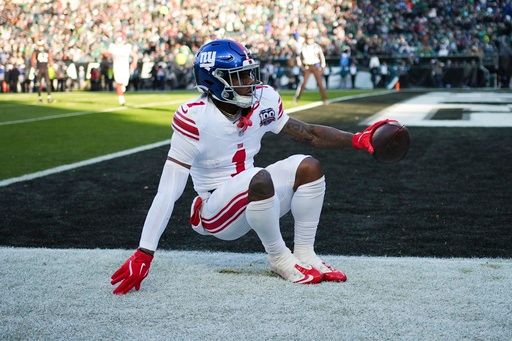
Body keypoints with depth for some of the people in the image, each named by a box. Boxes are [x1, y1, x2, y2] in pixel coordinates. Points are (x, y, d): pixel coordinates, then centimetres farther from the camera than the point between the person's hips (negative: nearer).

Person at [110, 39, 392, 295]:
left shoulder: (264, 100, -5)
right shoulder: (194, 118, -23)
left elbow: (309, 134, 9)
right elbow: (168, 191, -25)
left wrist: (357, 140, -4)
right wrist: (143, 254, -30)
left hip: (251, 203, 6)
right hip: (216, 213, -6)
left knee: (308, 166, -14)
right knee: (260, 179, -34)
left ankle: (304, 253, -3)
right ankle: (280, 259, -12)